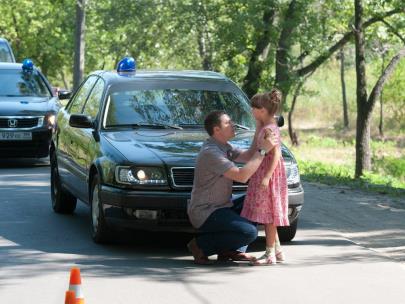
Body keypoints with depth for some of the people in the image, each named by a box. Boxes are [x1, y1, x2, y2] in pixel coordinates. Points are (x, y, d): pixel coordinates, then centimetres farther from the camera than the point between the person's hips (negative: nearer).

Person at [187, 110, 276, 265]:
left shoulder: (223, 146, 11)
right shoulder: (211, 152, -21)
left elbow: (248, 156, 9)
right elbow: (242, 176, -28)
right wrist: (263, 150, -25)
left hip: (219, 208, 11)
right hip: (205, 213, -11)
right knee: (249, 232, -24)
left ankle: (231, 249, 6)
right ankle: (200, 245, -9)